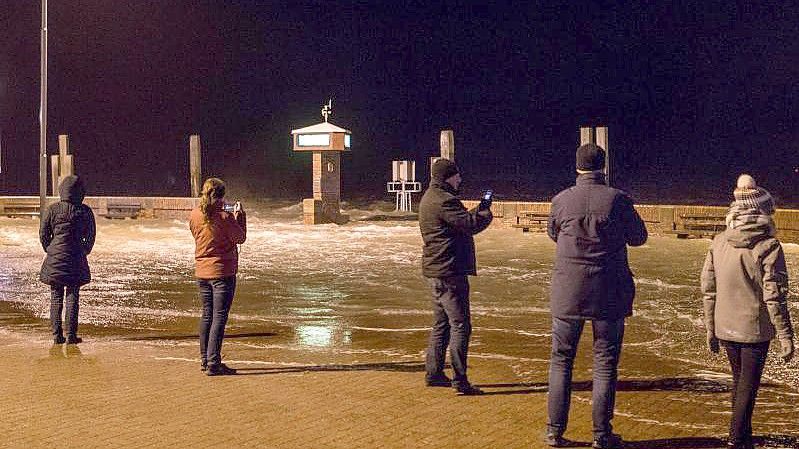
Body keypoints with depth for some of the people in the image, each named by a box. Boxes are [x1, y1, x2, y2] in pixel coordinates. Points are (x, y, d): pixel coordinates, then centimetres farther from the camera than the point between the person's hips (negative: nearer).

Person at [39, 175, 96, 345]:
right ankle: (71, 335, 2)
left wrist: (51, 251, 15)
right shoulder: (85, 211, -4)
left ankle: (57, 334, 8)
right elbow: (90, 237, 1)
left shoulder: (52, 210, -2)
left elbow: (43, 234, 3)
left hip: (55, 259, 1)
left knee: (56, 297, 9)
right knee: (72, 296, 4)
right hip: (76, 260, -1)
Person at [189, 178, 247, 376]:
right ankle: (213, 363, -3)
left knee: (207, 315, 16)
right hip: (222, 272, -6)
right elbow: (240, 238, -6)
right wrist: (239, 215, 4)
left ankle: (204, 360, 22)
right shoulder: (224, 217, -16)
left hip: (202, 272, 6)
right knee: (219, 317, -2)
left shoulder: (194, 215, 2)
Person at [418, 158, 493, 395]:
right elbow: (470, 224, -21)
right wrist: (486, 213, -3)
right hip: (449, 271, -11)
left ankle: (434, 373, 23)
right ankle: (460, 380, -7)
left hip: (435, 271, 11)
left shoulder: (429, 198, 17)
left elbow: (461, 221, 19)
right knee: (460, 325, -8)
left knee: (441, 324, 17)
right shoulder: (444, 200, -16)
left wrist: (479, 210, 11)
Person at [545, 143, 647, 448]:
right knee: (605, 363, 8)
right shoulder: (618, 199, -8)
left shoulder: (561, 200, -5)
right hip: (608, 293, -1)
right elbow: (638, 238, 5)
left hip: (568, 292, 1)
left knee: (561, 360, 11)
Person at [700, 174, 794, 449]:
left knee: (739, 381, 21)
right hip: (756, 329, -5)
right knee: (748, 386, 6)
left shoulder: (719, 243, 0)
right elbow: (774, 296, -15)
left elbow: (708, 289, 4)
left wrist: (710, 328, 13)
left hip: (725, 328, 5)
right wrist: (785, 336, -8)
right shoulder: (768, 246, -13)